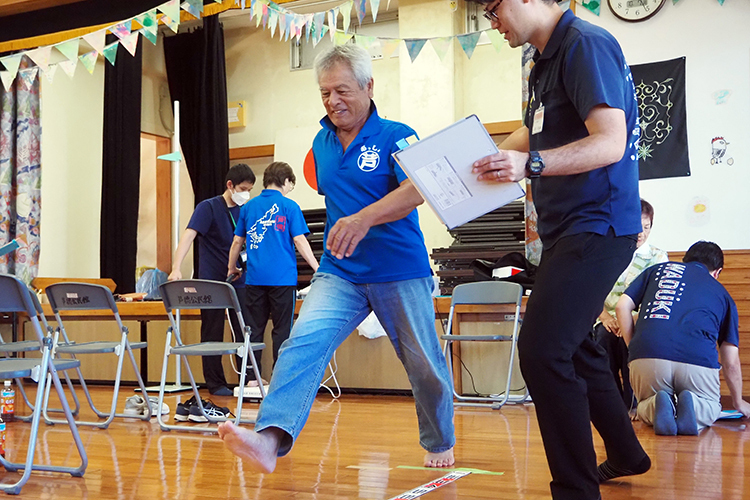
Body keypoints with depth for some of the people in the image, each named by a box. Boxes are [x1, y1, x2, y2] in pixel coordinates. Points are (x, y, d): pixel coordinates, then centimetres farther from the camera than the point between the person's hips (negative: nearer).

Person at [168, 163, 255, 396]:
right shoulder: (208, 207, -6)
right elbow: (188, 236, -17)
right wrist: (176, 268, -28)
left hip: (239, 281, 4)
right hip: (212, 281, -4)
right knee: (212, 335, 3)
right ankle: (216, 384, 12)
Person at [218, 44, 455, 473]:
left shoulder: (396, 136, -8)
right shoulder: (322, 142, 10)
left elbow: (416, 190, -25)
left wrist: (364, 219, -39)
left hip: (401, 274, -3)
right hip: (339, 273, 4)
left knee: (424, 364, 10)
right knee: (303, 343, -21)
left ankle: (440, 443, 35)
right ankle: (271, 437, -34)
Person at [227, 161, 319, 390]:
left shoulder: (248, 206, 12)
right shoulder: (289, 206, -1)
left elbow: (237, 242, 16)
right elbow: (300, 241, -6)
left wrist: (232, 269, 30)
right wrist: (318, 269, -2)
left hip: (254, 277, 4)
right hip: (282, 277, -4)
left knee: (254, 328, 8)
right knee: (282, 328, 2)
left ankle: (252, 378, 9)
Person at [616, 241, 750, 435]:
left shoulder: (658, 269, 26)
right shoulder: (722, 293, 25)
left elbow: (623, 306, 12)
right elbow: (731, 363, 24)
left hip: (647, 355, 0)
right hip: (698, 359, 0)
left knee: (644, 407, 27)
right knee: (711, 406, 29)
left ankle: (657, 406, -8)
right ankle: (693, 405, -6)